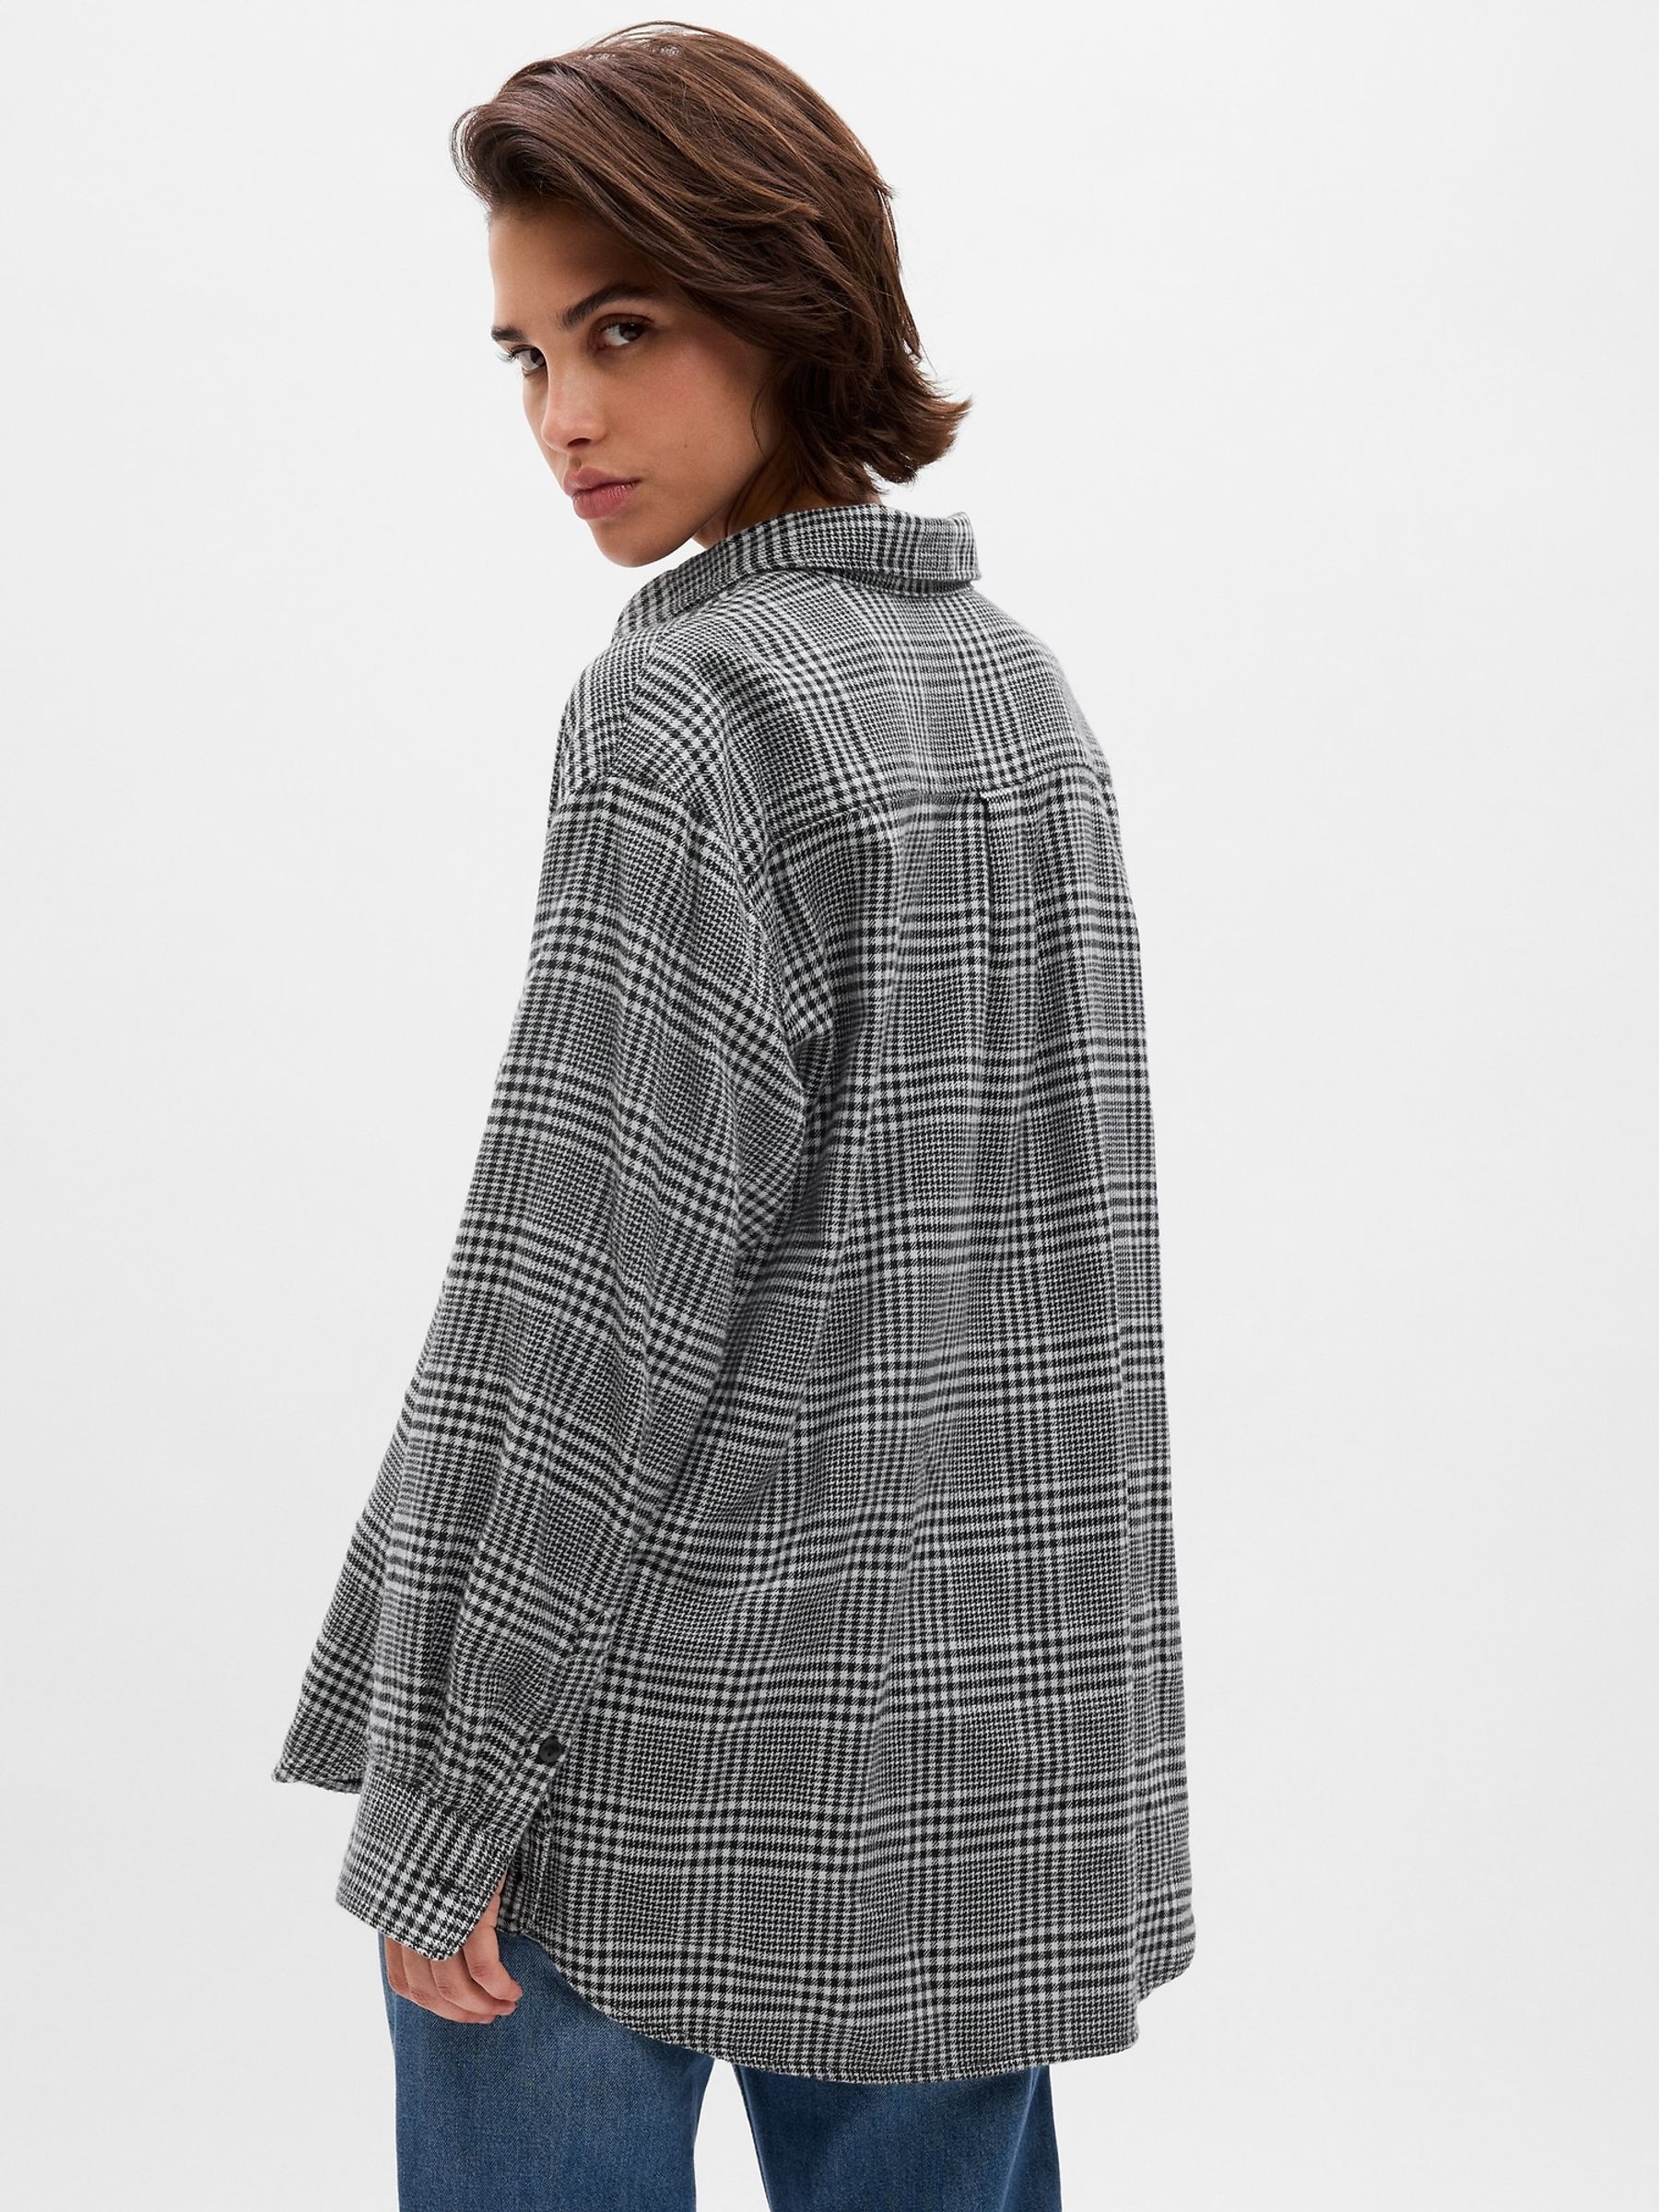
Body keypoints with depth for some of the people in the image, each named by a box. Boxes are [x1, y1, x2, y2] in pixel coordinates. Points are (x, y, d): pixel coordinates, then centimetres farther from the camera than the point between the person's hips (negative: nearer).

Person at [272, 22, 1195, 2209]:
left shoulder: (680, 712, -16)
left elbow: (595, 1306, -19)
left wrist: (443, 1795, -12)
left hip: (651, 1764, -7)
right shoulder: (1012, 675, 8)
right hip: (985, 1742, 7)